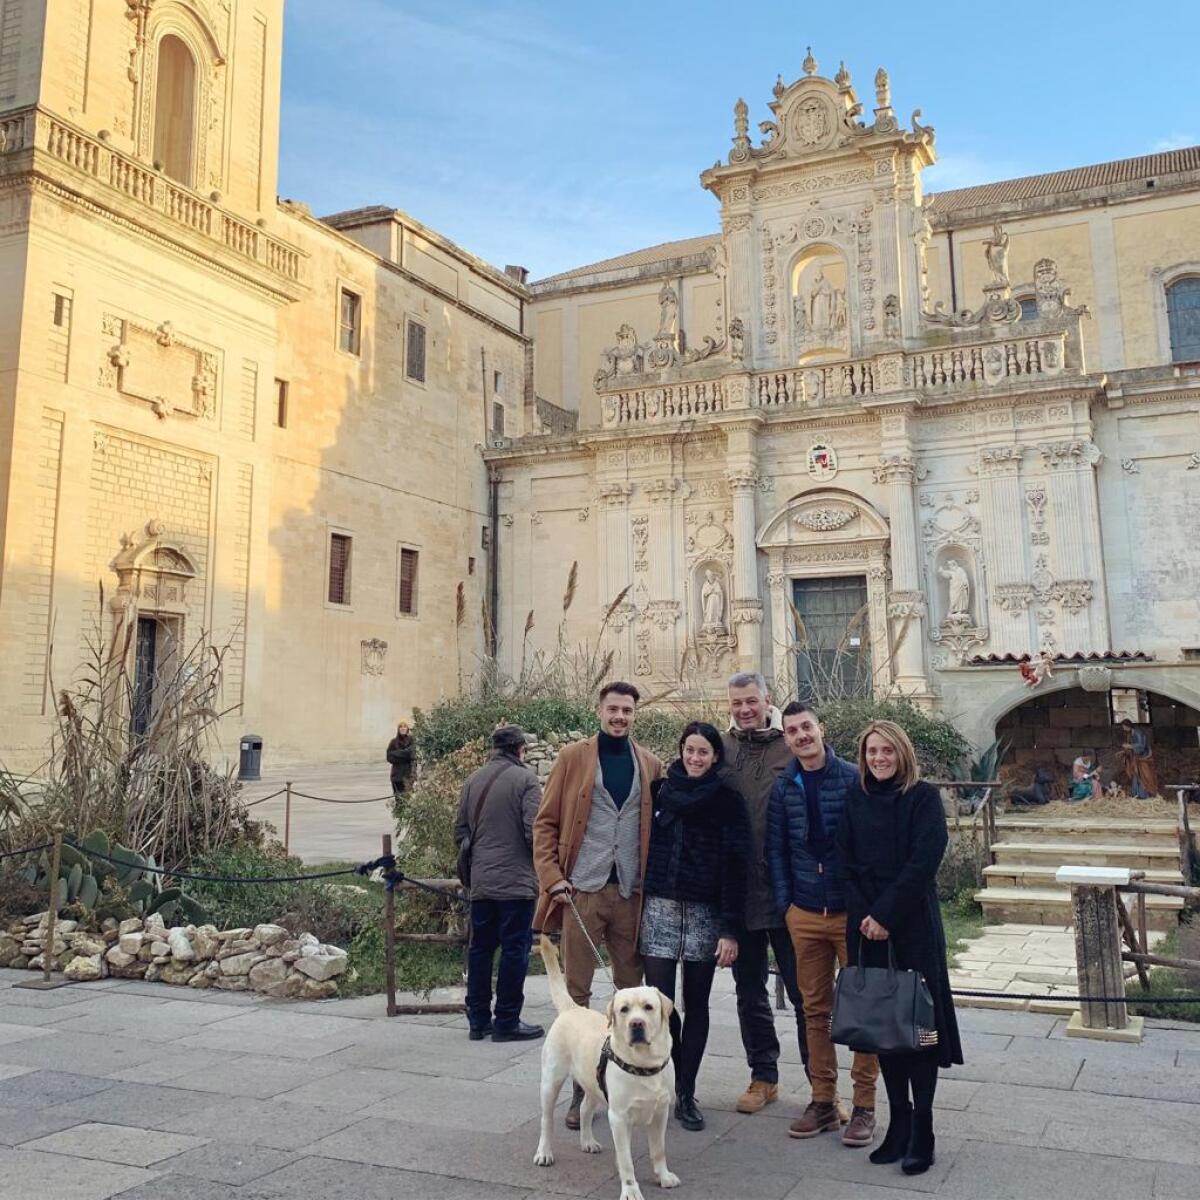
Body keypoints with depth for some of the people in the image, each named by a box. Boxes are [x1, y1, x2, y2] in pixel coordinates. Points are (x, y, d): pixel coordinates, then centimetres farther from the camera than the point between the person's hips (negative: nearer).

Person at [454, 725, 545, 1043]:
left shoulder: (473, 780, 8)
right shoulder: (525, 779, -9)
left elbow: (459, 831, 10)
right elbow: (535, 831, -15)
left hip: (480, 882, 6)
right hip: (516, 881, -5)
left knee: (480, 948, 13)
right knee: (514, 950, 3)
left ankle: (478, 1020, 20)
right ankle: (507, 1022, 8)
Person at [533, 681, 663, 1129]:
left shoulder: (650, 765, 9)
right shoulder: (572, 758, 2)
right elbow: (545, 823, 1)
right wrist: (552, 877, -9)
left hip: (631, 892, 3)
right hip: (582, 890, -2)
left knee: (632, 990, 10)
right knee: (576, 992, 2)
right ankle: (580, 1088, 12)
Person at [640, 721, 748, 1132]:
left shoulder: (727, 801, -1)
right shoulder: (659, 790, 5)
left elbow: (735, 866, -5)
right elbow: (644, 847, 11)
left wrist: (731, 929, -11)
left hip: (705, 913, -1)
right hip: (660, 908, 1)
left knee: (696, 1004, 5)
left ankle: (686, 1094, 16)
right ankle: (682, 1080, 18)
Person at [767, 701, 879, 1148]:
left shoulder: (853, 780, -7)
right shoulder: (783, 788, 5)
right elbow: (776, 850, 10)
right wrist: (785, 904, 4)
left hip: (852, 910, -3)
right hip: (805, 914, 4)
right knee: (815, 1010, 10)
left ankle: (864, 1105, 15)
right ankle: (823, 1101, 21)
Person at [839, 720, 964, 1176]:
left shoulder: (924, 797, -4)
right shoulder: (856, 800, 8)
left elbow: (923, 862, -12)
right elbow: (847, 862, 7)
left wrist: (886, 915, -15)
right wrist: (864, 915, -6)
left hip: (913, 925, -4)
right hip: (866, 926, 4)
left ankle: (922, 1133, 8)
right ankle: (898, 1123, 18)